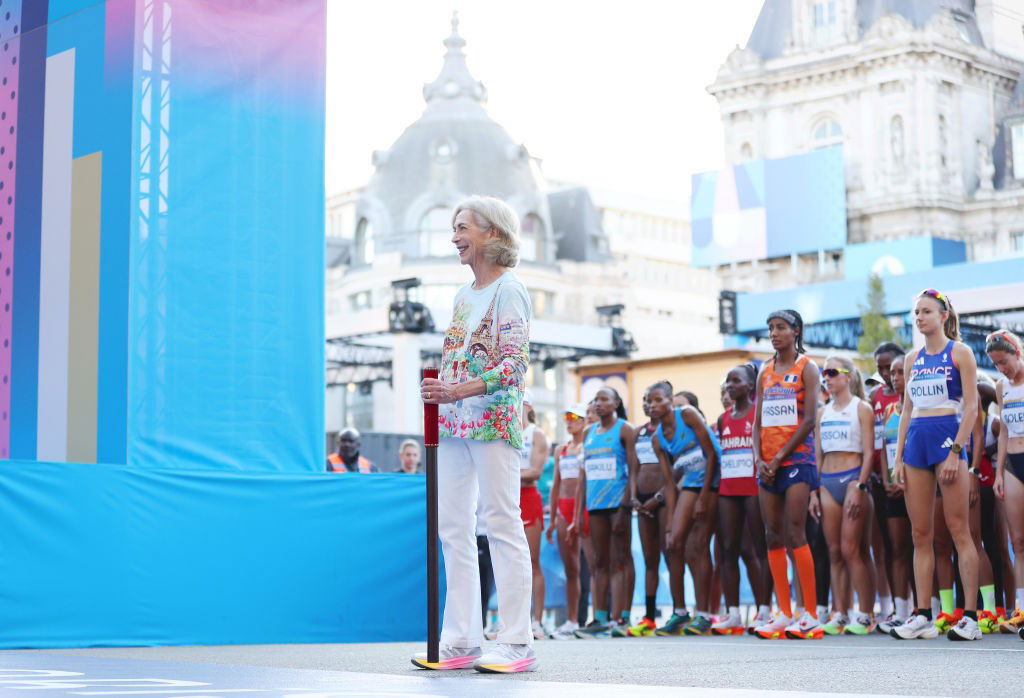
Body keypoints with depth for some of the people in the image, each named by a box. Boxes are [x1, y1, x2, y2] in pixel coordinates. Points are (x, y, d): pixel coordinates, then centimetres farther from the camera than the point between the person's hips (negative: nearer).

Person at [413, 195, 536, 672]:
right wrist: (440, 396, 7)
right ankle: (460, 641, 8)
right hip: (455, 421, 8)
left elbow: (514, 364, -13)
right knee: (453, 527, 5)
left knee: (501, 524, -8)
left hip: (494, 418, -8)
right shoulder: (463, 294, 19)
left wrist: (458, 391, -23)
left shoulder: (509, 289, -4)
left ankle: (517, 643, -6)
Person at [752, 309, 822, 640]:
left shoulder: (806, 368, -1)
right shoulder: (765, 372, 16)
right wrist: (759, 460, -2)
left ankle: (811, 615, -11)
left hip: (797, 458, -6)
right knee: (773, 536, 3)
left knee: (795, 534, -13)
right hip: (768, 463, 6)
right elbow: (757, 422, 13)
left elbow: (809, 420, -9)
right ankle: (784, 614, 7)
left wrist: (780, 457, -13)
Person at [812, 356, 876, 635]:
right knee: (835, 551, 3)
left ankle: (865, 615, -6)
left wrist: (860, 487, -16)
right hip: (827, 482, 6)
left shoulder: (861, 408, 0)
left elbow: (869, 452, -7)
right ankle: (840, 614, 5)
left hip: (853, 478, -6)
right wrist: (814, 492, 9)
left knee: (851, 550, -10)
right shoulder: (823, 412, 16)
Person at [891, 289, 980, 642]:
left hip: (948, 435, -6)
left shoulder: (960, 353, 0)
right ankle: (922, 617, 6)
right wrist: (899, 458, 9)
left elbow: (971, 406, -6)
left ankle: (971, 617, -6)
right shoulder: (912, 359, 15)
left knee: (958, 530, -7)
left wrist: (956, 451, -15)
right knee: (920, 535, 4)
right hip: (916, 440, 6)